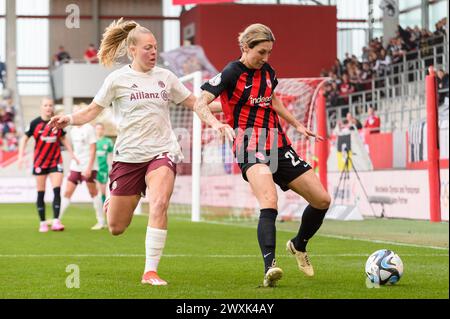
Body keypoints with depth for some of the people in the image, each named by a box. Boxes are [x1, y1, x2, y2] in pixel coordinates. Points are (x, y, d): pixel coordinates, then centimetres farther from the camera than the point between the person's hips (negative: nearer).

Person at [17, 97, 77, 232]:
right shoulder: (35, 123, -6)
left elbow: (63, 139, 14)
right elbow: (24, 139, -1)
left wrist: (71, 153, 8)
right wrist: (21, 156, -10)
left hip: (56, 161, 1)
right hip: (39, 162, -1)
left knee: (57, 190, -13)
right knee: (41, 193, 4)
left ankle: (56, 221, -15)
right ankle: (42, 222, 11)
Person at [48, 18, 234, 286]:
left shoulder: (165, 76, 8)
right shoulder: (118, 79, -1)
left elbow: (193, 103, 18)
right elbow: (93, 111, 2)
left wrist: (215, 123, 4)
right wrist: (69, 119, -17)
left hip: (162, 152, 1)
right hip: (128, 155, -1)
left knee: (159, 204, -27)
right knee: (116, 228, 4)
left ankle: (150, 271, -21)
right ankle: (113, 201, 43)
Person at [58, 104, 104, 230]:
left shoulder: (88, 128, -8)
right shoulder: (73, 130, 12)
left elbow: (92, 150, -12)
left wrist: (89, 167, -18)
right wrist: (74, 161, 14)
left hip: (88, 167, -6)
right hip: (75, 166, 6)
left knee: (93, 192, 0)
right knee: (67, 192, 1)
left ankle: (101, 222, 7)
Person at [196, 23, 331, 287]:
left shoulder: (267, 71, 10)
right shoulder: (232, 73, -9)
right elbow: (201, 102, -19)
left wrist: (297, 125, 31)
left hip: (279, 146, 7)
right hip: (252, 149, -7)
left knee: (322, 200, 5)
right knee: (269, 203, -33)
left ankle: (299, 245, 31)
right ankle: (270, 267, -43)